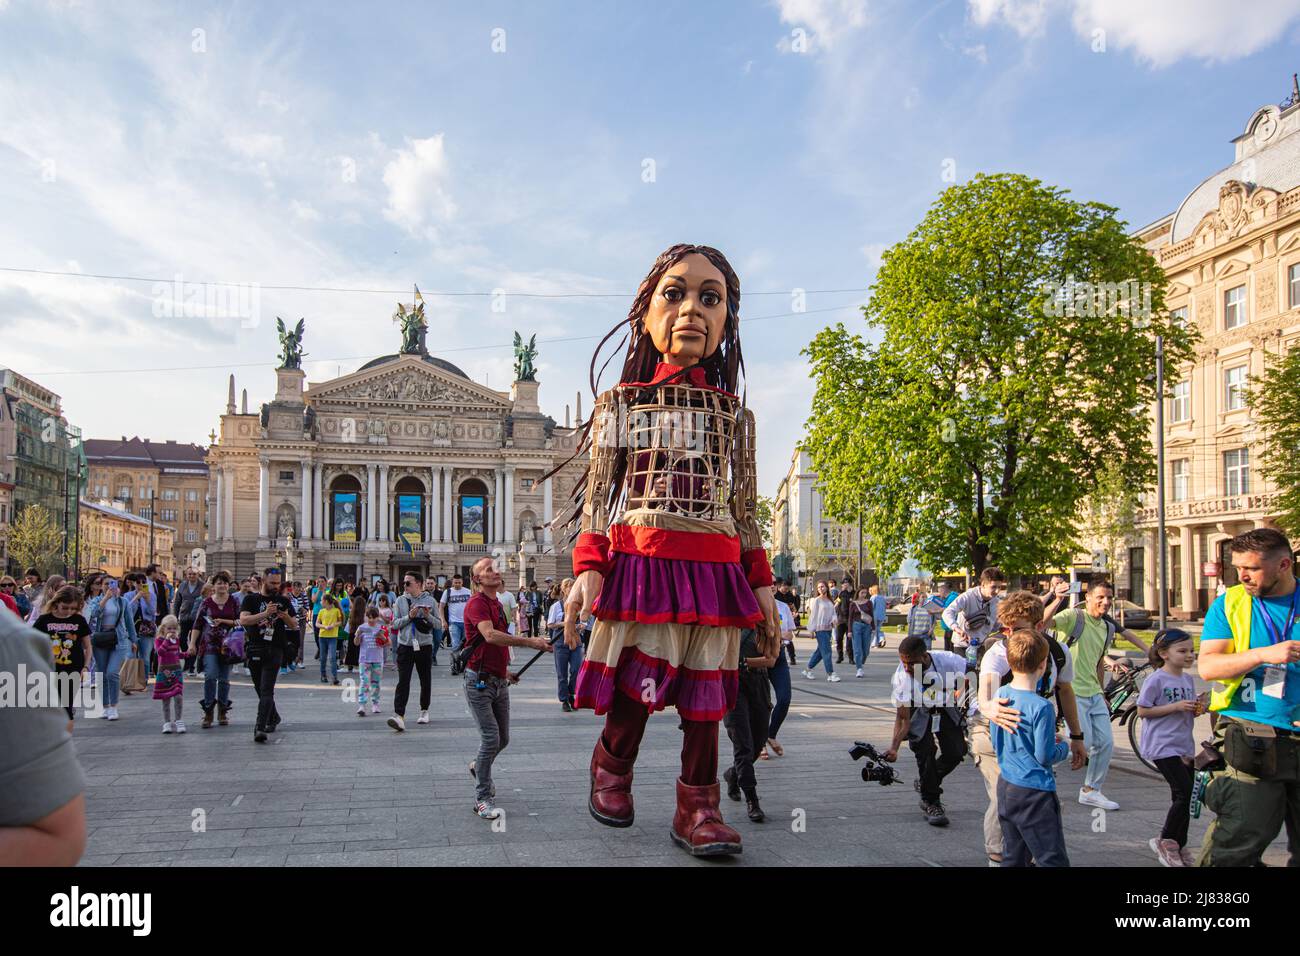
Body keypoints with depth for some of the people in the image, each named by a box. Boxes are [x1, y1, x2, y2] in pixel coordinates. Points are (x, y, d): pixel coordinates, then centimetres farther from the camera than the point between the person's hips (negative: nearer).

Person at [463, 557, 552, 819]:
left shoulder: (498, 604, 14)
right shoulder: (476, 603, -15)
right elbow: (490, 636, -31)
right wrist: (530, 642, -36)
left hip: (499, 681, 8)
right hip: (480, 681, -8)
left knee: (503, 738, 14)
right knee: (490, 738, -10)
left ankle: (479, 767, 42)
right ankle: (482, 798, 1)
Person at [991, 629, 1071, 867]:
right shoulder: (1041, 708, -19)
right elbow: (1045, 757, -16)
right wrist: (1063, 747, 5)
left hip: (1005, 786, 8)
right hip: (1034, 793, -7)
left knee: (1012, 858, 15)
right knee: (1053, 861, 0)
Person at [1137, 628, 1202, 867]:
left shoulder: (1188, 679, 10)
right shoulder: (1156, 680, -13)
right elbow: (1142, 711, -13)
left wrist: (1198, 709, -2)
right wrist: (1175, 707, -19)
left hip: (1184, 746, 8)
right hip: (1162, 746, -8)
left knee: (1182, 797, 11)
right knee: (1185, 793, -12)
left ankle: (1179, 846, 25)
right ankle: (1165, 841, 5)